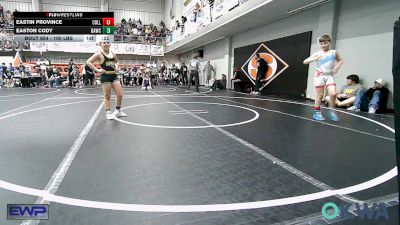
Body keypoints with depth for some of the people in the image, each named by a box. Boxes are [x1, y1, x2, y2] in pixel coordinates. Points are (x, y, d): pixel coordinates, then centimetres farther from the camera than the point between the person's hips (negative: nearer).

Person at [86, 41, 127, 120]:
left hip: (114, 75, 6)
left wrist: (116, 66, 12)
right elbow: (88, 62, -11)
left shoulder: (112, 54, 12)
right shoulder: (99, 54, -5)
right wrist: (97, 70, -15)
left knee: (120, 95, 3)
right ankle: (108, 113, 13)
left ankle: (118, 111, 20)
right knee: (107, 96, 1)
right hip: (105, 76, -5)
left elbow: (117, 61, 31)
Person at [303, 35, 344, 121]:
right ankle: (317, 112, 12)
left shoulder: (334, 52, 8)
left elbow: (341, 60, 24)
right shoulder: (317, 54, 1)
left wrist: (337, 67, 3)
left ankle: (331, 110, 8)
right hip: (319, 75, -2)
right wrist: (314, 59, -21)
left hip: (330, 76, 2)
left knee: (333, 93, -13)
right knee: (320, 95, 0)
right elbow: (305, 62, -5)